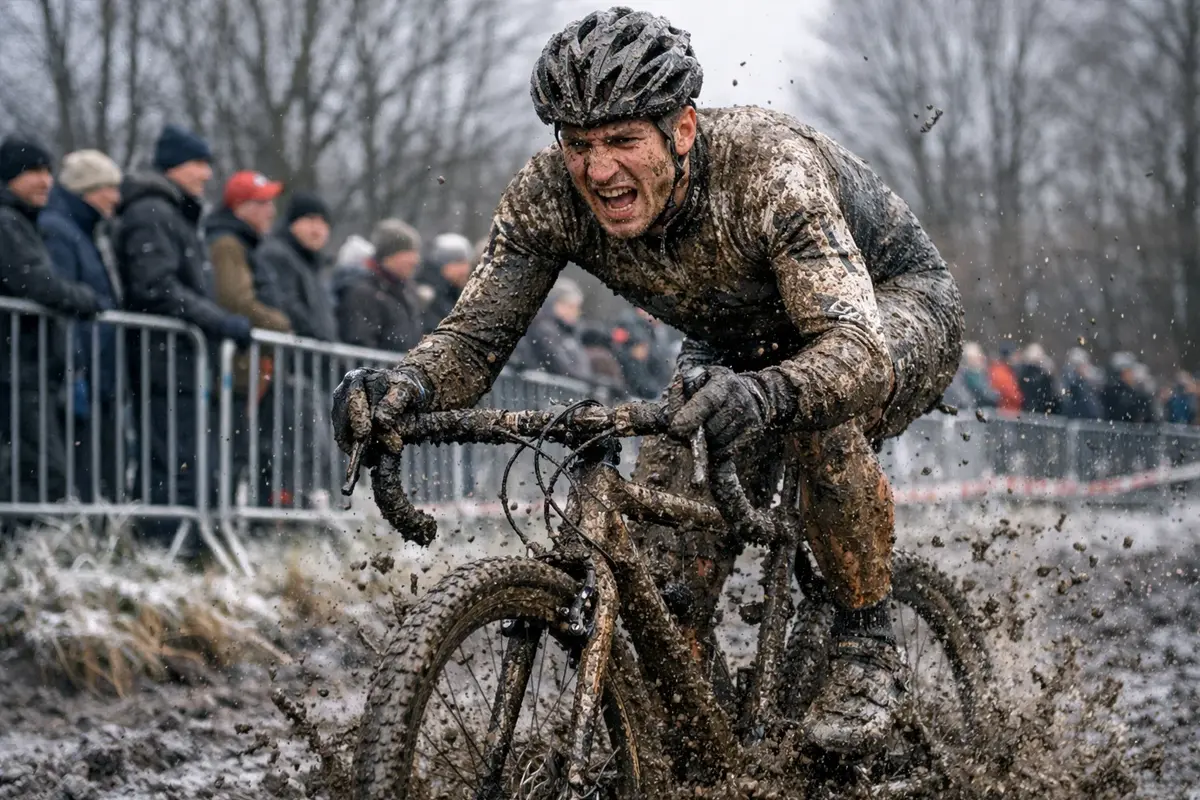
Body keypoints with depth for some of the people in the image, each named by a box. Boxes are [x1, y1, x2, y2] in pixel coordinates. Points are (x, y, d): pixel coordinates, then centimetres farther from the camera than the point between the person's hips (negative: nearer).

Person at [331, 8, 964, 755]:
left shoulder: (769, 170, -41)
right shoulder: (550, 194, -26)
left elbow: (860, 350, -50)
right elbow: (476, 332, -24)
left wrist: (763, 394, -71)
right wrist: (406, 385, -47)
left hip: (895, 304, -5)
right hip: (740, 337, 5)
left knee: (823, 412, -36)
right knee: (664, 535, -15)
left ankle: (868, 647, -16)